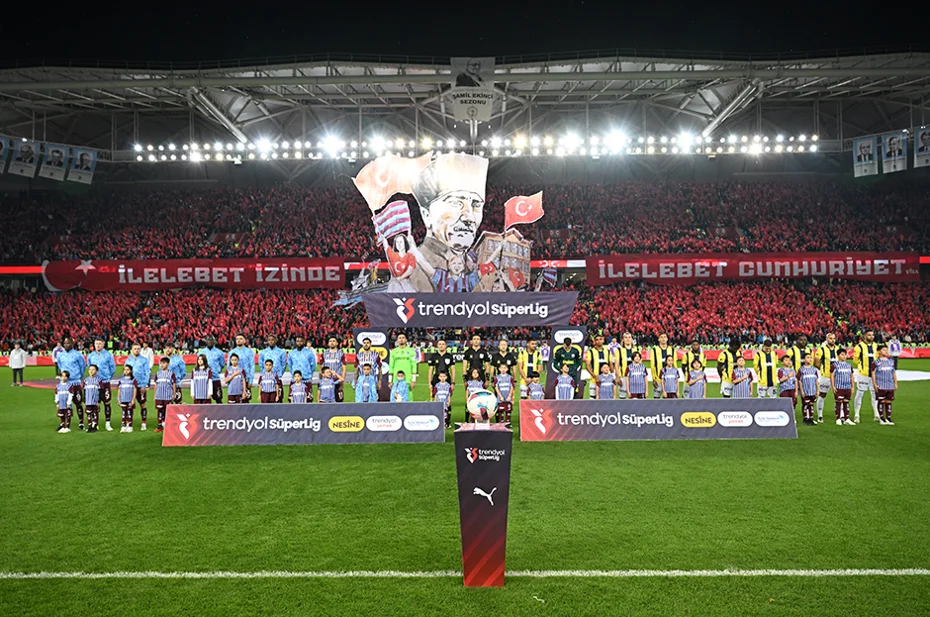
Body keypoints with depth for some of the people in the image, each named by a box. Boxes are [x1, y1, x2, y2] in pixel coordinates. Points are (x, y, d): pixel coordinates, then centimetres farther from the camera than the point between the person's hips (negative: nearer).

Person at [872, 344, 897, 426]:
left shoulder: (891, 361, 12)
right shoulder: (876, 362, -1)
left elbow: (894, 373, 18)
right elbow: (873, 373, -2)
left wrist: (895, 383, 14)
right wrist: (875, 384, -8)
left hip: (890, 386, 4)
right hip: (880, 386, -4)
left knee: (889, 401, 6)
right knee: (881, 401, 1)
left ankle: (888, 418, 13)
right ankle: (882, 418, 8)